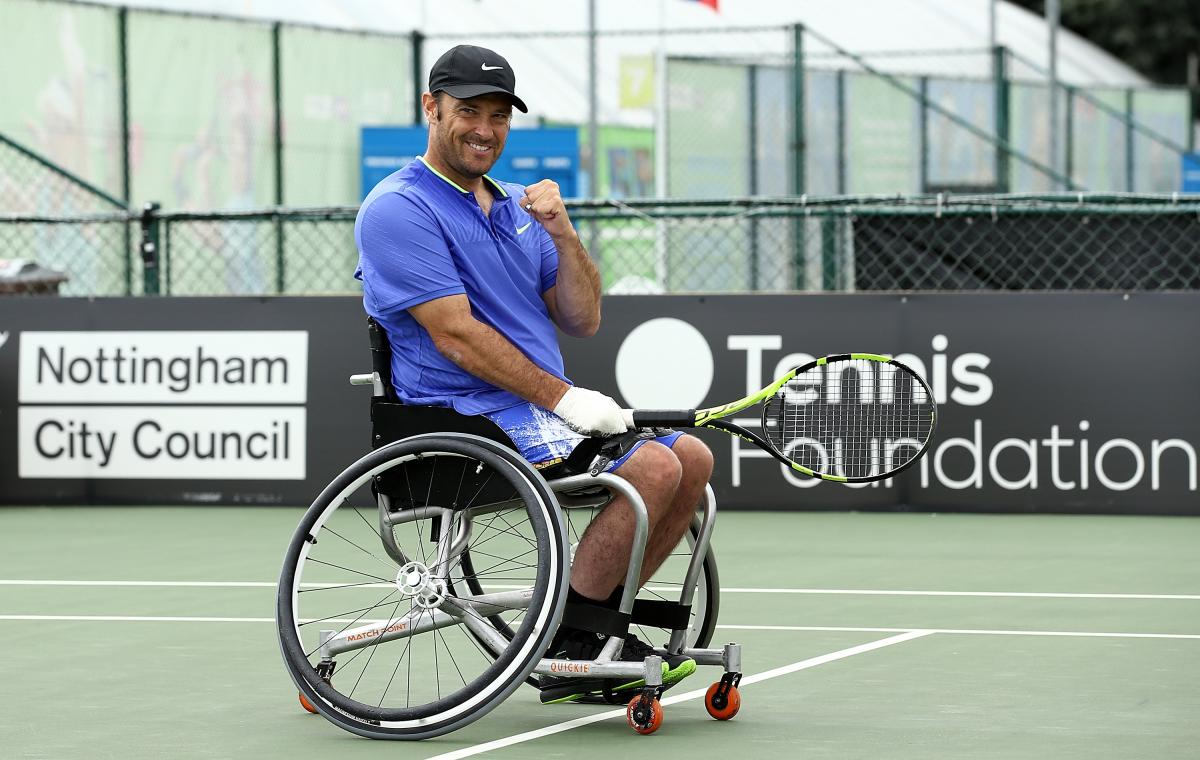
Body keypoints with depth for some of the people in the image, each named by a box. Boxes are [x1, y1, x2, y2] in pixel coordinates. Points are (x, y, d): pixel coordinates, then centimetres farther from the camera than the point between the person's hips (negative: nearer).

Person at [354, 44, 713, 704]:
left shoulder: (517, 206, 18)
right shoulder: (398, 209, -9)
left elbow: (581, 321, 13)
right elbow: (456, 335, -17)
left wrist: (562, 235, -4)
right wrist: (566, 399, -18)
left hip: (541, 413, 9)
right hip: (467, 418, -9)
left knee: (691, 458, 2)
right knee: (652, 466, -23)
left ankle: (596, 631, 6)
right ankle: (566, 647, -14)